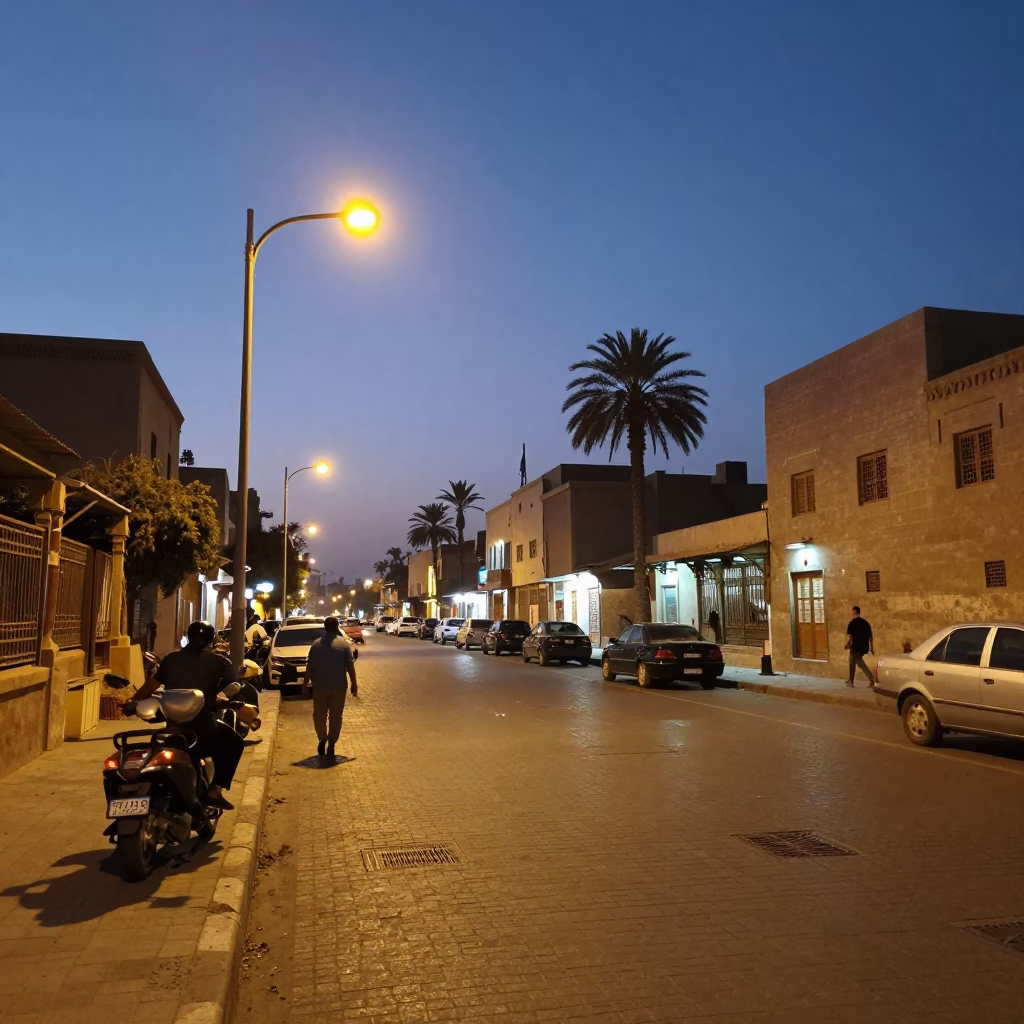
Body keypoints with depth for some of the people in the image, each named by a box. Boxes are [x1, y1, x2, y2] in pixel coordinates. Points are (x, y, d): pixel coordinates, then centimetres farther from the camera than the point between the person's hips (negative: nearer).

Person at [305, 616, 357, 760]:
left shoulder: (317, 644, 1)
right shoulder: (344, 643, -5)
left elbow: (309, 666, 2)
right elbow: (350, 666, -6)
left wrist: (306, 682, 11)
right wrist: (354, 684, 1)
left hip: (320, 686, 1)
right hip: (338, 686, -1)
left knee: (319, 714, 15)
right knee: (335, 716, 7)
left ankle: (322, 739, 3)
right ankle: (331, 744, 7)